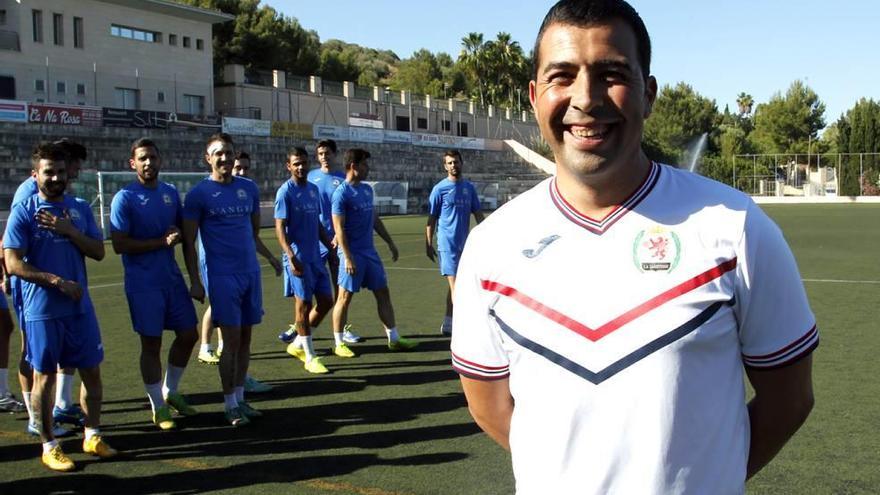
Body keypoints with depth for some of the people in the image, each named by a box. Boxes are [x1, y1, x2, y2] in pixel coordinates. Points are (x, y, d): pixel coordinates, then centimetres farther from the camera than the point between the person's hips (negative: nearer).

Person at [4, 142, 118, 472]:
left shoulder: (80, 209, 7)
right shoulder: (23, 212, -6)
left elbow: (98, 252, 3)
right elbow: (13, 263, -11)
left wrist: (68, 230, -11)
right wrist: (57, 281, -19)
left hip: (80, 307, 4)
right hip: (42, 310, -4)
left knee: (91, 372, 9)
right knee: (45, 376, 6)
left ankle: (93, 436, 25)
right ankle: (49, 446, 18)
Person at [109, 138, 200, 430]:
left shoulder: (170, 192, 8)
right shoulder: (125, 198, -10)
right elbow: (119, 245, -16)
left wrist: (178, 234, -4)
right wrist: (162, 241, -19)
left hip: (173, 277, 6)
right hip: (143, 284, -6)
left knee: (188, 335, 10)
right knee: (151, 343, 1)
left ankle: (170, 392, 31)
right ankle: (158, 407, 16)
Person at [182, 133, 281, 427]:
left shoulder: (249, 188, 9)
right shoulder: (199, 193, -4)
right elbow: (189, 242, -3)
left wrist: (270, 258, 11)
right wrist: (194, 281, -8)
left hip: (251, 273, 5)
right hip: (222, 276, -5)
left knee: (245, 338, 9)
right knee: (231, 340, -3)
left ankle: (240, 398, 20)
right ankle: (230, 405, 9)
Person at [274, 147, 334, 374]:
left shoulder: (313, 189, 12)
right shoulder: (285, 192, -9)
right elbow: (280, 228, -13)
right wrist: (291, 257, -22)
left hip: (316, 256, 8)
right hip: (298, 258, -8)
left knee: (326, 300, 9)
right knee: (303, 304, -2)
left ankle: (298, 344, 24)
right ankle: (310, 357, 9)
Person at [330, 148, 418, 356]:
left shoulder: (367, 189, 11)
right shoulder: (341, 193, -13)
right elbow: (339, 228, -16)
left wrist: (390, 242, 20)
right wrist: (347, 257, -21)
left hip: (369, 252, 8)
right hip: (353, 254, -8)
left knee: (383, 293, 9)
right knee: (345, 297, 0)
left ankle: (394, 339, 16)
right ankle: (339, 344, 11)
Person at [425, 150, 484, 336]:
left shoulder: (469, 187, 9)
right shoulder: (440, 189, -4)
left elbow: (478, 214, 12)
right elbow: (431, 219, -2)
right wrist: (428, 245, -4)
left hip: (464, 243, 6)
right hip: (447, 244, -6)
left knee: (455, 284, 13)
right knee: (454, 284, -10)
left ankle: (448, 324, 23)